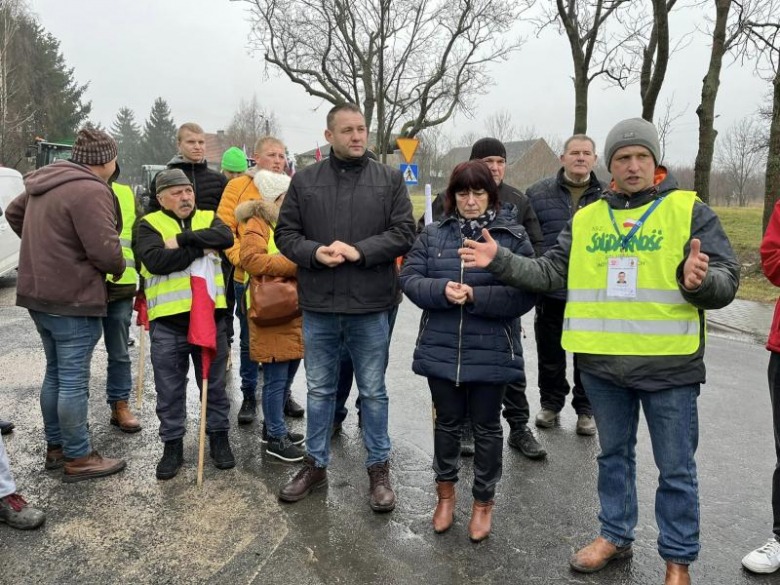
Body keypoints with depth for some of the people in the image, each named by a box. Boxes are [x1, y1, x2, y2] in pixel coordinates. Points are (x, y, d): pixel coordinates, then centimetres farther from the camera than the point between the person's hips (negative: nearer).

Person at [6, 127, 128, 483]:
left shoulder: (45, 183, 12)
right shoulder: (91, 191, -19)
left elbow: (13, 213, 28)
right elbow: (105, 251, -24)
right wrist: (119, 267, -3)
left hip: (39, 293, 9)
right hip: (73, 300, -9)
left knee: (55, 374, 19)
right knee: (74, 381, 0)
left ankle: (55, 447, 31)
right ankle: (78, 459, 11)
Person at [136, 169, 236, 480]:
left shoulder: (208, 218, 10)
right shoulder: (149, 224, 3)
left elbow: (226, 238, -13)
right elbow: (155, 260, -15)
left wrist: (183, 238, -17)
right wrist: (200, 249, -12)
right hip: (167, 322, -1)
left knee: (215, 384, 13)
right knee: (169, 390, 9)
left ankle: (219, 437, 29)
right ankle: (172, 445, 25)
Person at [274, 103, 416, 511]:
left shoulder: (390, 180, 2)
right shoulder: (304, 181, 5)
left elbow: (404, 233, -4)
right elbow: (285, 233, 5)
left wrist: (359, 250, -17)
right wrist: (314, 252, -15)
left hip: (370, 307, -1)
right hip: (318, 307, 2)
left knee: (373, 392, 10)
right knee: (319, 389, 15)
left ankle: (379, 469, 27)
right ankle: (315, 464, 32)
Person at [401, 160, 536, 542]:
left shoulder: (513, 237, -5)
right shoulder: (433, 234, 4)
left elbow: (525, 293, -11)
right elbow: (409, 277, 0)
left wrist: (477, 296, -22)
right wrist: (441, 291, -19)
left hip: (491, 353, -2)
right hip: (441, 349, 2)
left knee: (486, 427, 12)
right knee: (447, 422, 16)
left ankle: (483, 501, 32)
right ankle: (446, 490, 38)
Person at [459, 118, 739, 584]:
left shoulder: (689, 211, -3)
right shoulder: (587, 219, 8)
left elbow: (726, 280, -8)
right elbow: (551, 274, 5)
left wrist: (699, 282, -30)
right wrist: (501, 261, -6)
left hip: (668, 366, -3)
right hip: (602, 364, 4)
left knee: (676, 469, 9)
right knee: (614, 454, 20)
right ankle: (616, 536, 39)